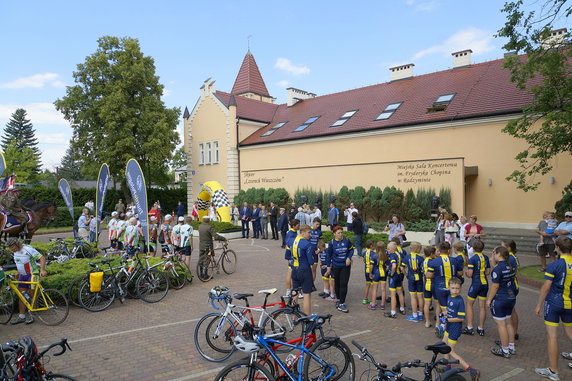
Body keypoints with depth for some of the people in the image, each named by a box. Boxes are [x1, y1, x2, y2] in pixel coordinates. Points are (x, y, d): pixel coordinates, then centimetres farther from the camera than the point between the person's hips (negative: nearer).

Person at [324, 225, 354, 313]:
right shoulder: (332, 242, -8)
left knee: (344, 284, -4)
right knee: (337, 284, 14)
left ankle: (341, 304, 1)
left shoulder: (346, 240, -9)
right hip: (335, 266, 1)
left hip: (345, 266, 0)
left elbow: (351, 249, 6)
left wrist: (349, 258, -11)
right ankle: (338, 299, 36)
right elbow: (328, 255, 1)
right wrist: (328, 267, 4)